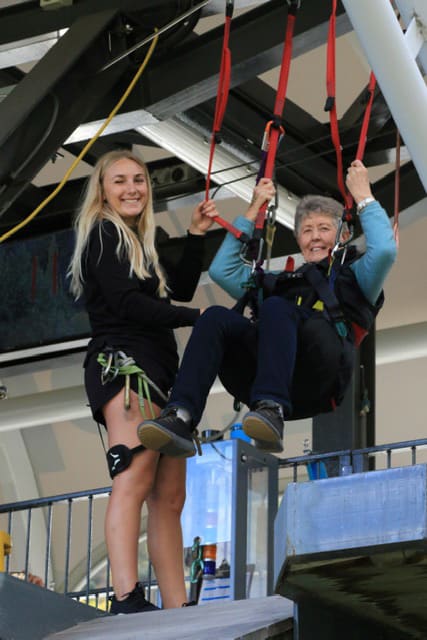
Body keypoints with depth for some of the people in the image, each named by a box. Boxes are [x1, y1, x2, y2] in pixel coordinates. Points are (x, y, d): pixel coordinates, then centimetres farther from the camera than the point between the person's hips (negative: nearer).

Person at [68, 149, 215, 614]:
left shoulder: (138, 243, 28)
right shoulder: (103, 233, 1)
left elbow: (180, 288, 28)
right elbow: (125, 301, -11)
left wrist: (196, 235, 22)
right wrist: (200, 318, -10)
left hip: (157, 373, 10)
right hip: (124, 364, -10)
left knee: (169, 496, 2)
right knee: (133, 480, -26)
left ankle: (177, 609, -1)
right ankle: (126, 601, -39)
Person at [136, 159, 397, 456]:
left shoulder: (351, 275, 28)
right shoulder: (281, 281, 42)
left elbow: (384, 251, 6)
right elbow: (221, 270, 39)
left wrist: (363, 197, 16)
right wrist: (253, 211, 40)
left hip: (317, 383, -4)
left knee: (276, 308, -31)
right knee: (216, 317, -22)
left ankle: (272, 412, -52)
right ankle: (181, 419, -40)